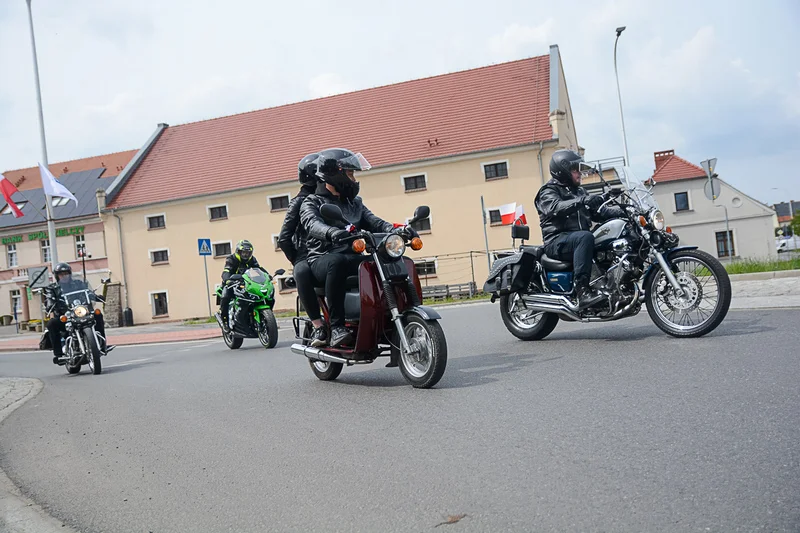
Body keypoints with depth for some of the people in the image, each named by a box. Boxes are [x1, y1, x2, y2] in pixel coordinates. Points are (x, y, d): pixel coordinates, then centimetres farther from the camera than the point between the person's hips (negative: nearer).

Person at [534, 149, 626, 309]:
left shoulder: (579, 191, 26)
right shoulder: (549, 192, 1)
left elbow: (598, 213, 17)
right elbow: (555, 208, -23)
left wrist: (620, 211, -2)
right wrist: (582, 201, -37)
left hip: (579, 239, 8)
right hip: (557, 242, -8)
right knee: (585, 237, -37)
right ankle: (582, 291, -43)